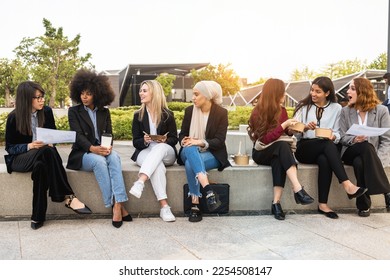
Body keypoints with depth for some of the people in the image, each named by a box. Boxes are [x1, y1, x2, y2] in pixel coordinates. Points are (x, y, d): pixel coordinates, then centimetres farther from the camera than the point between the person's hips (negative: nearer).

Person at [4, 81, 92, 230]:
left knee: (40, 166, -37)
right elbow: (9, 147, -4)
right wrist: (29, 146, -23)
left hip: (41, 157, 3)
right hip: (19, 159, -3)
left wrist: (50, 143, -13)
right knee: (47, 151, -36)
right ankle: (69, 197, -38)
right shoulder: (14, 117, -8)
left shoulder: (47, 111, 0)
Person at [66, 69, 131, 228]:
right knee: (99, 161, -36)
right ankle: (115, 205, -35)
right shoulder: (74, 111, 4)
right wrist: (92, 148, -29)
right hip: (82, 154, -2)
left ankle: (118, 204, -42)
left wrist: (108, 146, -18)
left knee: (114, 157, -32)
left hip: (102, 151, 3)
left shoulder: (104, 112, 14)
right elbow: (78, 135, -9)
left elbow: (109, 133, 7)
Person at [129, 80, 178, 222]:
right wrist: (144, 141, -17)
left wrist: (165, 140, -18)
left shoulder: (168, 114, 4)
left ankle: (140, 182, -55)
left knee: (159, 147, -39)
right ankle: (164, 206, -42)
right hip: (145, 152, 0)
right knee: (157, 165, -37)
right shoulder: (138, 115, 7)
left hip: (166, 152, 0)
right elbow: (136, 142, 6)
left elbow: (174, 139, 5)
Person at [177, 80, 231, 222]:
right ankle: (208, 190, -49)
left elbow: (219, 141, -12)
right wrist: (184, 141, -17)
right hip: (191, 153, 3)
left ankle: (195, 206, -35)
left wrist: (200, 142, -27)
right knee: (190, 149, -37)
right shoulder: (189, 110, 4)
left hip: (212, 154, -3)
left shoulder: (221, 113, -6)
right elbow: (182, 135, 8)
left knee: (190, 164, -36)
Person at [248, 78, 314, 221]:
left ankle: (276, 202, -40)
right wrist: (283, 125, -24)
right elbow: (265, 139, -22)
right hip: (261, 153, -4)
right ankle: (298, 190, -45)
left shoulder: (282, 110, 6)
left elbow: (286, 133, 19)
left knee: (280, 160, -35)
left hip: (277, 152, 4)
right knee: (283, 145, -36)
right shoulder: (258, 113, -12)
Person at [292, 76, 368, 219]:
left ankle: (323, 204, -33)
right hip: (304, 148, -1)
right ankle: (347, 185, -44)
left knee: (324, 160, -37)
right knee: (328, 145, -35)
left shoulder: (336, 108, 11)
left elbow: (337, 133, 6)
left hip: (324, 150, 1)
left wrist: (334, 137, -17)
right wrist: (305, 128, -20)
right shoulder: (303, 106, 9)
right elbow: (295, 133, 1)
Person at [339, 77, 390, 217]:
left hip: (373, 154, -1)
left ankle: (363, 204, -26)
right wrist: (354, 140, -21)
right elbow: (342, 138, 3)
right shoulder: (345, 111, 8)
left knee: (359, 162, -38)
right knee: (365, 146, -36)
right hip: (351, 152, 1)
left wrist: (377, 159, -18)